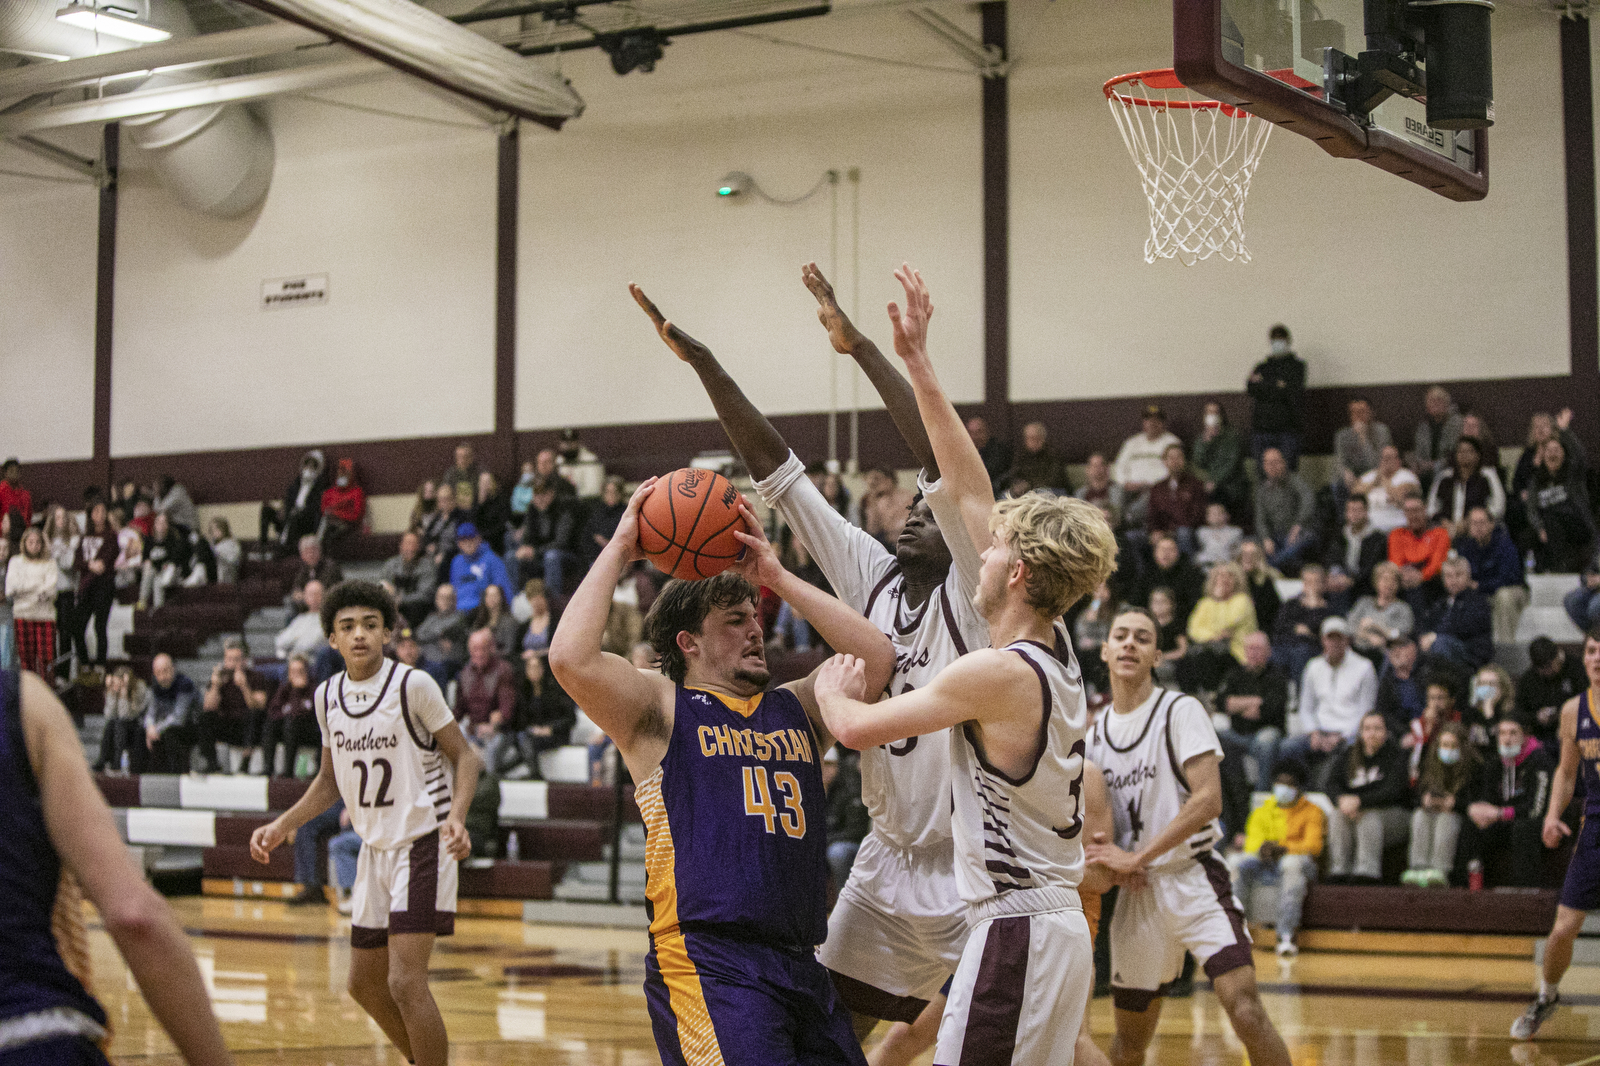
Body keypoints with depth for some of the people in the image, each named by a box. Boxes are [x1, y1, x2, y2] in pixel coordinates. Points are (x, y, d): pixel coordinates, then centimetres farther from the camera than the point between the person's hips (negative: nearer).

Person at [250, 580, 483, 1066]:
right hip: (375, 847, 7)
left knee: (405, 981, -16)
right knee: (364, 984, 15)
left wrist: (455, 816, -26)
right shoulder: (327, 696, 3)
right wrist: (281, 825, 7)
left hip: (423, 841, -7)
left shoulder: (413, 685, -15)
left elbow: (465, 756, -10)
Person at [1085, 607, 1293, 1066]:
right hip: (1137, 891, 5)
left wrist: (1136, 857, -20)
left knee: (1246, 1011, -22)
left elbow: (1208, 799, -18)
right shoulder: (1095, 733, 11)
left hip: (1194, 878, -5)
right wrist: (1114, 862, 1)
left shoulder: (1180, 710, -7)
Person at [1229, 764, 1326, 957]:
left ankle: (1286, 936, -44)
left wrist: (1283, 848, -21)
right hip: (1264, 865, 3)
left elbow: (1314, 846, -4)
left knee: (1293, 863, -40)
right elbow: (1253, 841, 9)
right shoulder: (1262, 811, 21)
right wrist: (1260, 850, -17)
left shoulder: (1312, 812, 11)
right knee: (1235, 862, -28)